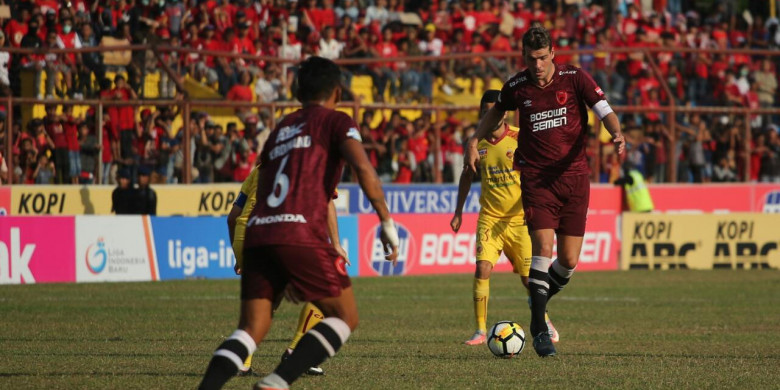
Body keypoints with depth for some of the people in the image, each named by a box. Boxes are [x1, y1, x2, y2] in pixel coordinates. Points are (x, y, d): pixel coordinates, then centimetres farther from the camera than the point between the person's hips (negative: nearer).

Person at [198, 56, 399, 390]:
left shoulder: (281, 129, 29)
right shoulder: (335, 121, 11)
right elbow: (363, 168, -9)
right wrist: (386, 221, -5)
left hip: (257, 233, 6)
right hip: (300, 234, -6)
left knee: (252, 329, 7)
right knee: (345, 317, 6)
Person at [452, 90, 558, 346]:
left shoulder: (520, 139, -9)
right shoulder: (477, 143, 2)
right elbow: (467, 176, 18)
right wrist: (458, 212, 15)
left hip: (519, 218, -2)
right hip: (490, 217, 2)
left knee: (529, 277, 1)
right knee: (482, 269, -16)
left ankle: (545, 322, 27)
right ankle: (480, 330, -10)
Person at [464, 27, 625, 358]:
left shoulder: (575, 79, -4)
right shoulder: (516, 87, 2)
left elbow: (605, 111, -10)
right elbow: (496, 112, 23)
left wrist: (617, 134, -31)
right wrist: (474, 141, 12)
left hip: (574, 176, 1)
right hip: (536, 178, -1)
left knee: (569, 261, 0)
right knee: (543, 246, -18)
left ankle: (539, 305, 30)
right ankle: (539, 328, -12)